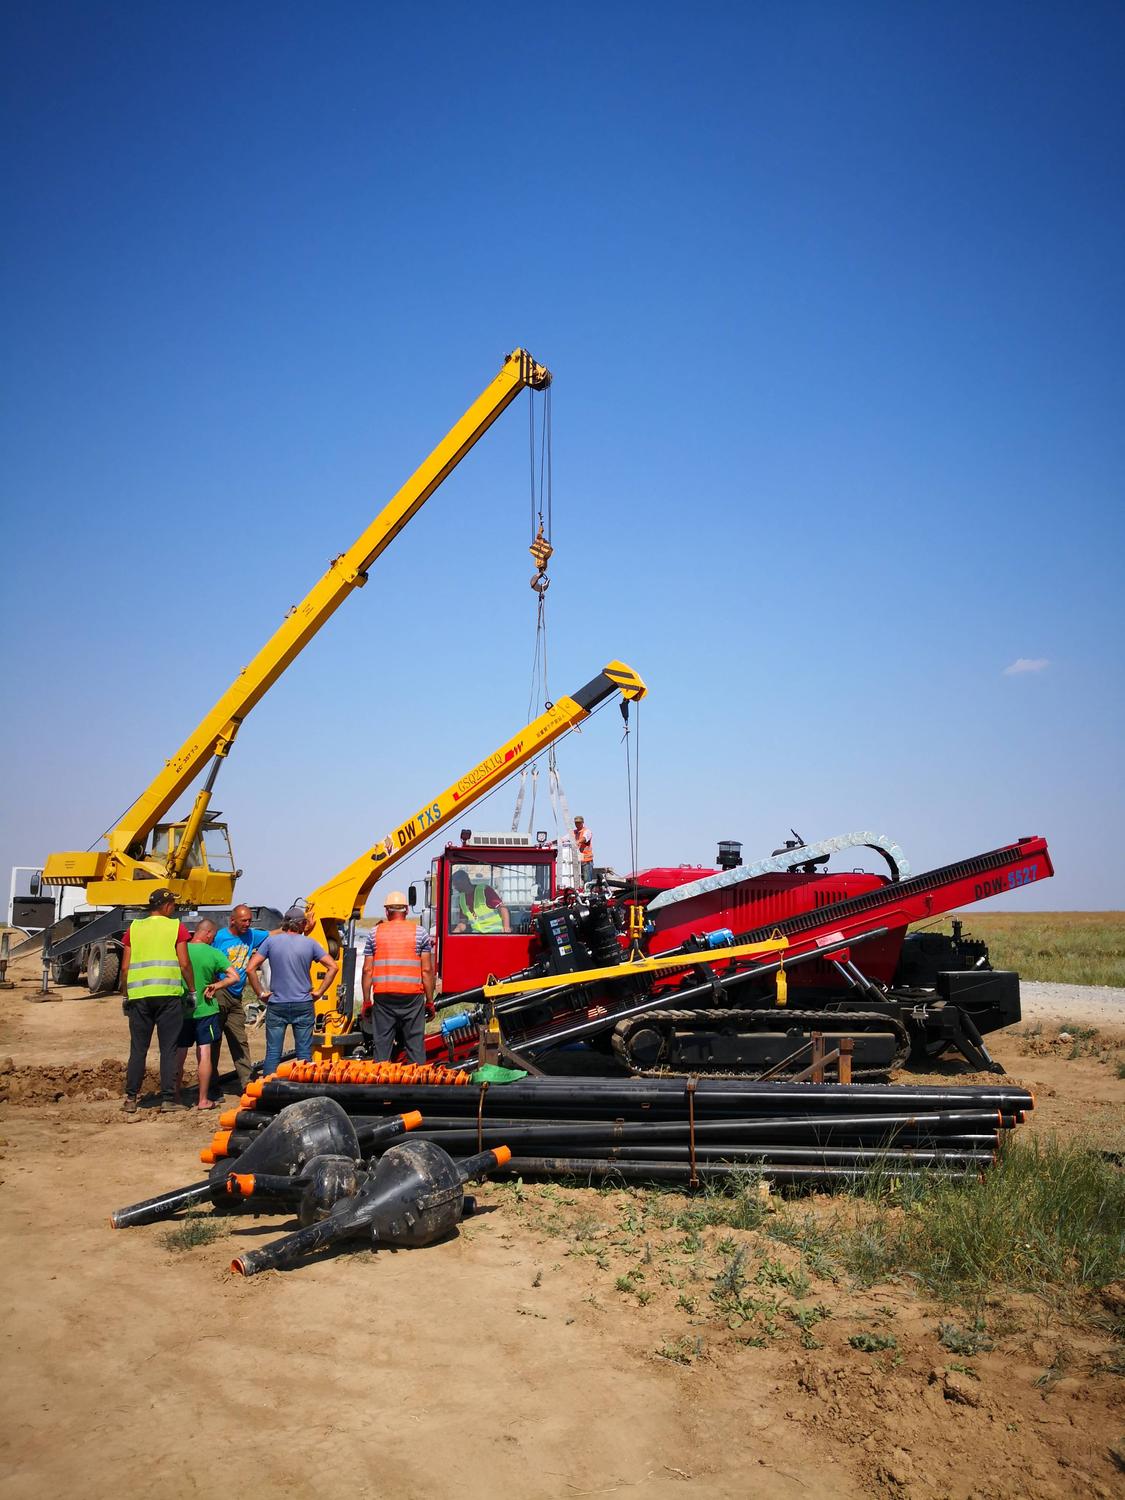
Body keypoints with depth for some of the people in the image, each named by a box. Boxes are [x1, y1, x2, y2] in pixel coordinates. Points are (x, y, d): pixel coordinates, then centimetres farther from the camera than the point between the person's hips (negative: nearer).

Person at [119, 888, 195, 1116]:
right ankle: (167, 1100, 3)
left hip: (139, 995, 3)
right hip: (168, 994, -3)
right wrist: (192, 990, 7)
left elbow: (125, 967, 8)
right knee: (168, 1049, 3)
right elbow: (184, 964, -3)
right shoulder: (176, 928, 2)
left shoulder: (133, 928, 11)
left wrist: (125, 995, 17)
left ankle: (131, 1099, 9)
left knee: (138, 1049, 10)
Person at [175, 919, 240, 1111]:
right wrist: (215, 986, -2)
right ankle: (203, 1100, 3)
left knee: (178, 1055, 13)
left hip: (181, 1010, 2)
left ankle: (175, 1096, 22)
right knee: (204, 1054, 2)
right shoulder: (214, 954, -8)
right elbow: (235, 977, -12)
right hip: (205, 1009, -2)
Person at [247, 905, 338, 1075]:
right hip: (303, 1005, 0)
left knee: (273, 1052, 7)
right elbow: (333, 967, -4)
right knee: (304, 1053, 7)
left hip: (277, 1005, 0)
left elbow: (250, 969, -5)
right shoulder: (309, 943, -1)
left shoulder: (271, 941, -1)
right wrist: (319, 992, 1)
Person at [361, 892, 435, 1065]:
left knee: (382, 1045, 7)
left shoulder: (375, 934, 7)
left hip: (383, 997, 1)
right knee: (415, 1045, 4)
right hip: (412, 997, -1)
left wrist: (366, 1001, 11)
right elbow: (427, 970, 0)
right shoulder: (420, 933, 3)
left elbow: (367, 970, 4)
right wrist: (430, 1001, 6)